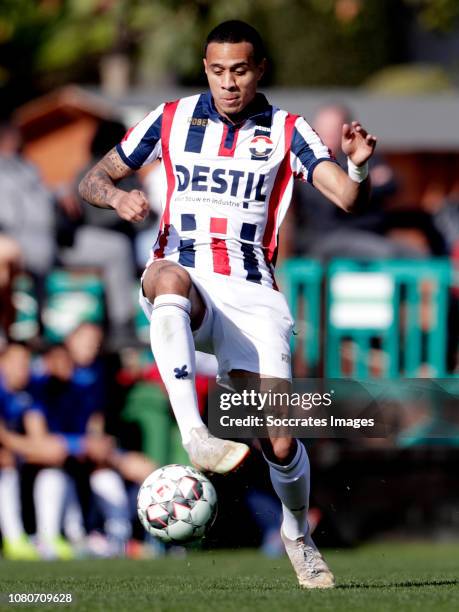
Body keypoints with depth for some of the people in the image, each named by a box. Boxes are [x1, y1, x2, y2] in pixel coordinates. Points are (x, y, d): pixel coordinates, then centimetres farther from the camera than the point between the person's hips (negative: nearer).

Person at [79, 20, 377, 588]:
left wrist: (358, 166, -30)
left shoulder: (287, 131, 5)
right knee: (170, 278, -40)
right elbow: (93, 180, 12)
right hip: (185, 282, 0)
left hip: (251, 295, 0)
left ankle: (297, 533, 22)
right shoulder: (172, 119, 8)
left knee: (278, 439, -11)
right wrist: (117, 196, -11)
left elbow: (347, 198, -8)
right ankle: (195, 436, -52)